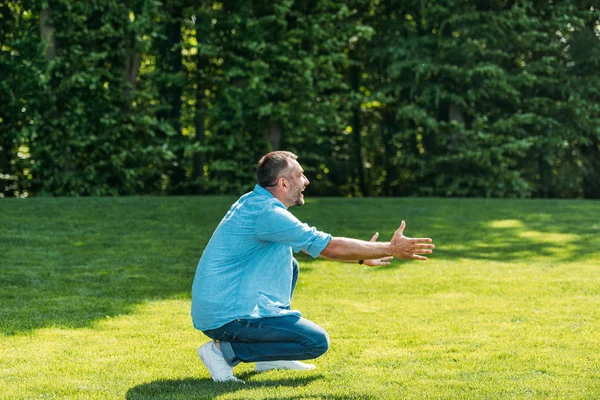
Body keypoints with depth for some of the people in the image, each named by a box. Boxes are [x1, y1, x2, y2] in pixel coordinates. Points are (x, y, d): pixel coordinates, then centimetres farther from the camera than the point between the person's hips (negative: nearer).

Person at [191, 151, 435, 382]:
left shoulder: (256, 203, 12)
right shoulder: (266, 212, -19)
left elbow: (312, 245, 25)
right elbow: (330, 247, -17)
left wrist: (361, 256, 27)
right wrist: (390, 249, -8)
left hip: (215, 306, 10)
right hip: (227, 317, -10)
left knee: (289, 265, 24)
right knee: (317, 342, -5)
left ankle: (269, 357, 21)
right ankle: (226, 351, -7)